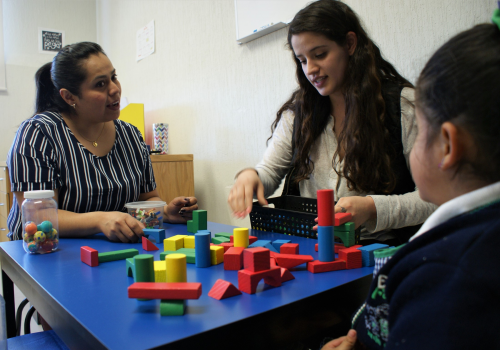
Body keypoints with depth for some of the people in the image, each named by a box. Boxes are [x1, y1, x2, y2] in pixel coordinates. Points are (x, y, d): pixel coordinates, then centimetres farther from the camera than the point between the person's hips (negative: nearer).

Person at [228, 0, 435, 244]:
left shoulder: (402, 103, -1)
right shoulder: (298, 110, 12)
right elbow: (269, 171, 13)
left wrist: (373, 209, -20)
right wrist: (250, 177, -11)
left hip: (377, 249, -2)